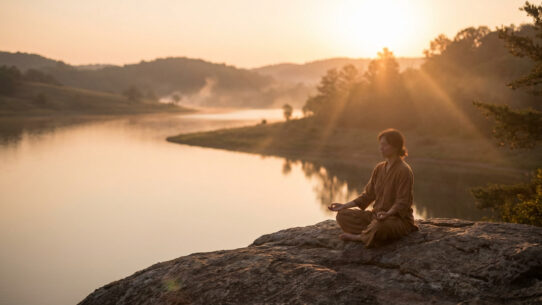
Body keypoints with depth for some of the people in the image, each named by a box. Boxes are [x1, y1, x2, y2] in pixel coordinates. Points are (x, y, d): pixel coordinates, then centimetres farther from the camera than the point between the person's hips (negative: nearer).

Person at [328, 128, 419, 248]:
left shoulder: (404, 171, -13)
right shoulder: (379, 168, 11)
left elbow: (402, 202, -18)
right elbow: (368, 195, 12)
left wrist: (387, 213, -37)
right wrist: (344, 206, 3)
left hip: (399, 219, -8)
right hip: (376, 215, 8)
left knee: (379, 226, -42)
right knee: (343, 215, -6)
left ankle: (357, 236, -12)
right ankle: (371, 235, -20)